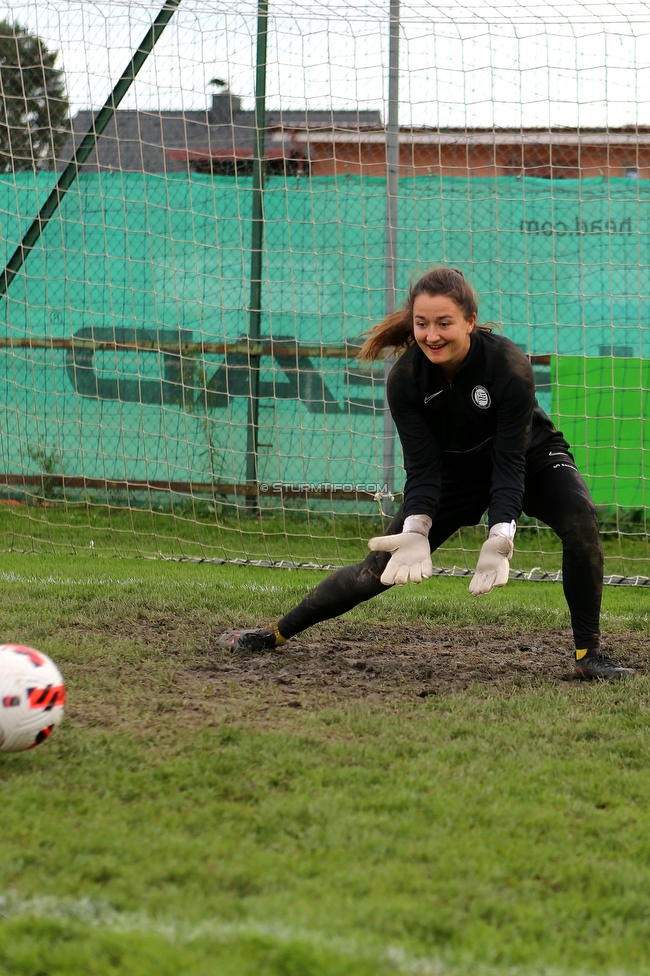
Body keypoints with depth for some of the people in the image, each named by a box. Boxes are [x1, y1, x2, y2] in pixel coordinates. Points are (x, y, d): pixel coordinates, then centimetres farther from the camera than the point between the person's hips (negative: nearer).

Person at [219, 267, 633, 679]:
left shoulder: (510, 366, -33)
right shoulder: (406, 379, -24)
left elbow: (510, 463, -32)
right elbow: (423, 468, -21)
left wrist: (500, 538, -46)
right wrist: (414, 532, -38)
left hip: (531, 458, -2)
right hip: (458, 471, 2)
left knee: (579, 517, -33)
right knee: (381, 566, -3)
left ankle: (588, 653, -23)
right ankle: (275, 634, 14)